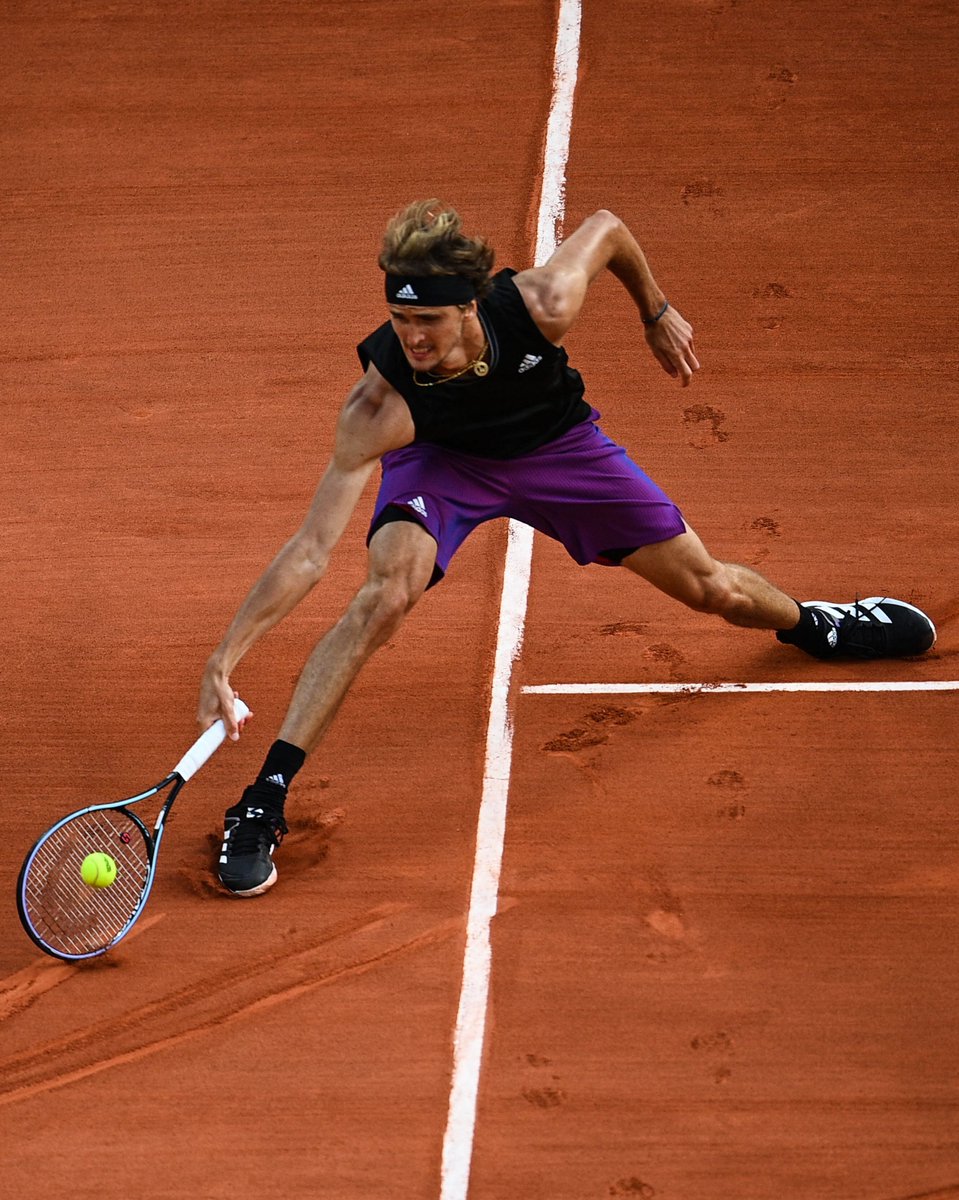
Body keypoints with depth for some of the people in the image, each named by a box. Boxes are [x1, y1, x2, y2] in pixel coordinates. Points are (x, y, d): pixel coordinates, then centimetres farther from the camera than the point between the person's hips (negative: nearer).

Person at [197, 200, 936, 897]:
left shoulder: (541, 305, -38)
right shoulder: (380, 406, -40)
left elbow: (605, 228, -16)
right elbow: (312, 551, -41)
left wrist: (656, 310, 1)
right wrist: (224, 660, -48)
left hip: (556, 443, 2)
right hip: (443, 459, -2)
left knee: (710, 587, 9)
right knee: (389, 589, -32)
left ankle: (809, 623, 48)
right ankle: (263, 803, -26)